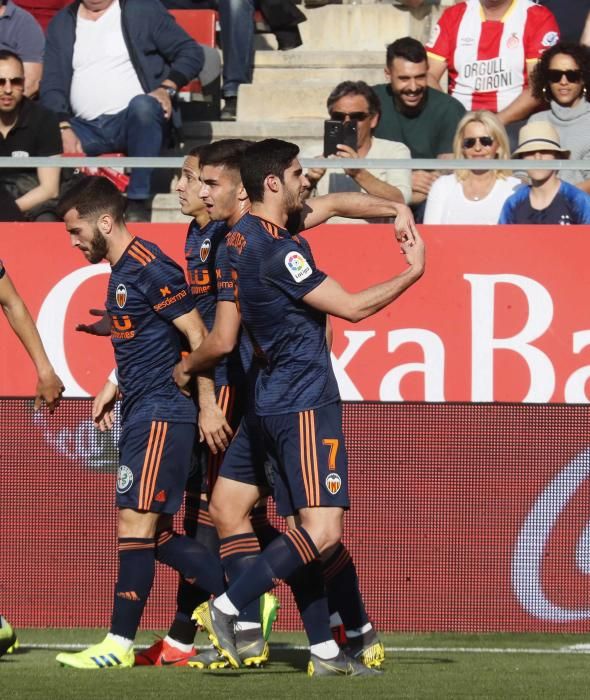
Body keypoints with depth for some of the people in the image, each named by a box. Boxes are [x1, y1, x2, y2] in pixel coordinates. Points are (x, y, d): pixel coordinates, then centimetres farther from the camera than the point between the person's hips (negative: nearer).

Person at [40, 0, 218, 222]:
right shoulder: (62, 23, 17)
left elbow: (192, 53, 5)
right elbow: (51, 85, 9)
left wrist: (167, 89, -13)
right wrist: (63, 127, -9)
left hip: (137, 120, -3)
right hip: (86, 128, 3)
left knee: (142, 104, -38)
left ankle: (138, 202, -37)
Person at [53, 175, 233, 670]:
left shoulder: (150, 268, -14)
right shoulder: (121, 271, 16)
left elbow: (197, 336, -16)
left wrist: (208, 406, -18)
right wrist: (113, 388, 20)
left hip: (162, 415, -10)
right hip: (141, 414, 10)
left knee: (136, 522, -9)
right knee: (157, 534, 9)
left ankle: (120, 644, -7)